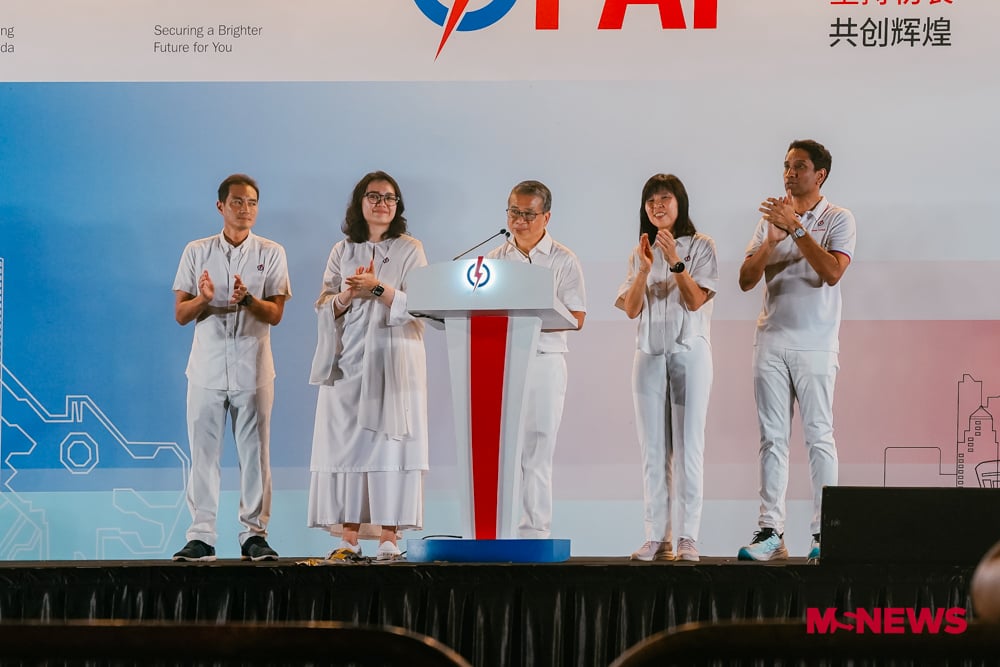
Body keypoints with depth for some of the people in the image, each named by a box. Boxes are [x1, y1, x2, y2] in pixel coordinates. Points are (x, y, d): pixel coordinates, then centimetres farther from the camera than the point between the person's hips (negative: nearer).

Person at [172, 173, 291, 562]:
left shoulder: (271, 253, 7)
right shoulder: (197, 252, 8)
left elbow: (275, 314, -1)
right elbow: (180, 315, 5)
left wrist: (247, 299, -21)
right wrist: (203, 299, -17)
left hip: (252, 368, 0)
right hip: (207, 366, 0)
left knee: (255, 452, 0)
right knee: (203, 453, -1)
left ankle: (254, 535, 5)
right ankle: (200, 537, 1)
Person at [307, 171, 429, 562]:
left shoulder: (410, 251, 8)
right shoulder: (342, 253, 15)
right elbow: (324, 307, 11)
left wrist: (378, 288, -16)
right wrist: (347, 295, -10)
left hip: (392, 361, -3)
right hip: (347, 361, 3)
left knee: (388, 445, -8)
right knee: (346, 445, -3)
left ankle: (388, 538, -7)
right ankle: (348, 538, -2)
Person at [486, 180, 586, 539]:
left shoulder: (563, 261, 2)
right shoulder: (495, 259, 14)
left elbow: (576, 319, -5)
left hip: (544, 361, -3)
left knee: (535, 451, -2)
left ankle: (534, 533, 0)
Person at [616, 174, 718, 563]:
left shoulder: (700, 246, 2)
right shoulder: (641, 252, 14)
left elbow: (696, 300, -7)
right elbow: (631, 309, 4)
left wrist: (675, 262, -18)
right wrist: (644, 269, -10)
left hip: (690, 352, -4)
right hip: (649, 354, 4)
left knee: (688, 445, -7)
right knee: (653, 449, 0)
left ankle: (688, 538, -7)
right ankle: (657, 537, 1)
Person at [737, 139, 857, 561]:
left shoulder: (838, 220, 1)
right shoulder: (771, 218, 14)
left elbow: (832, 272, -15)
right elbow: (746, 280, 7)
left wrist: (796, 228, -18)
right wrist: (771, 241, -9)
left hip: (815, 344, -4)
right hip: (771, 341, 4)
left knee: (819, 436, -5)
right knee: (772, 437, 2)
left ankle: (825, 533, -2)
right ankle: (771, 531, 3)